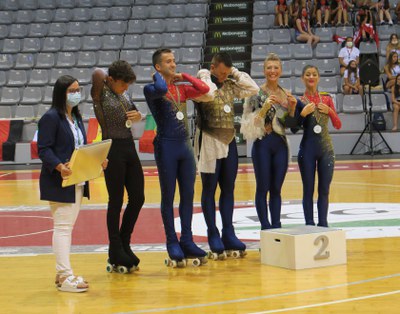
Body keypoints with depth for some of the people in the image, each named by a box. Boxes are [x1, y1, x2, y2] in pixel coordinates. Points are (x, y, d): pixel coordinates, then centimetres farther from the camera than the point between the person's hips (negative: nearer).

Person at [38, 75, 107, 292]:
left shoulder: (76, 117, 16)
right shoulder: (51, 118, -11)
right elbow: (43, 150, -16)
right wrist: (59, 166, -31)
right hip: (59, 182, -9)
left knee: (67, 226, 12)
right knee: (62, 226, -8)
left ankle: (62, 273, 18)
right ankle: (65, 276, -7)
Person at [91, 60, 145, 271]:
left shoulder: (124, 95, 12)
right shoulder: (101, 94, -10)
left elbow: (136, 114, 26)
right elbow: (98, 73, -29)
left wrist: (137, 116, 3)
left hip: (129, 147, 8)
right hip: (113, 150, -8)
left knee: (137, 198, 9)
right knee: (116, 201, 0)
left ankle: (124, 244, 24)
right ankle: (115, 252, 11)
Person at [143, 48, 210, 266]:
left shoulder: (181, 89, 13)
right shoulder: (152, 89, -6)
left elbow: (204, 89, 5)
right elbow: (161, 89, -28)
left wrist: (183, 76, 7)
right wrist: (158, 76, -8)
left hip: (185, 145, 6)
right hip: (166, 146, -6)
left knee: (188, 195, 7)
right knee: (168, 197, 1)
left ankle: (187, 241, 15)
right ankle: (172, 244, 7)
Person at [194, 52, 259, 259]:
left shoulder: (230, 85, 9)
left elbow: (253, 89, 5)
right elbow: (208, 94, -30)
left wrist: (236, 73, 2)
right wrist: (205, 76, -14)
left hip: (229, 141, 6)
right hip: (209, 141, -6)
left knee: (228, 189, 9)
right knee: (209, 190, 2)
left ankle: (229, 235, 16)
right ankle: (214, 238, 6)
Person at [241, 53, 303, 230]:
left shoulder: (286, 94, 9)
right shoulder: (257, 93, -4)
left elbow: (290, 124, 11)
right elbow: (251, 121, -10)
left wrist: (292, 107, -6)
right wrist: (265, 107, -23)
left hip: (280, 144, 4)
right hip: (262, 144, -4)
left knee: (276, 189, 8)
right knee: (263, 188, 0)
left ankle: (276, 226, 14)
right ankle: (265, 227, 6)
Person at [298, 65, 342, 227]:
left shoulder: (327, 99, 6)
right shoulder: (299, 101, -1)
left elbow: (338, 125, 8)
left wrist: (329, 111, -7)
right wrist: (302, 113, -17)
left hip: (326, 148, 3)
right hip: (307, 148, -2)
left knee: (324, 190, 6)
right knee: (308, 190, 1)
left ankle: (323, 225, 15)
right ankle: (309, 225, 7)